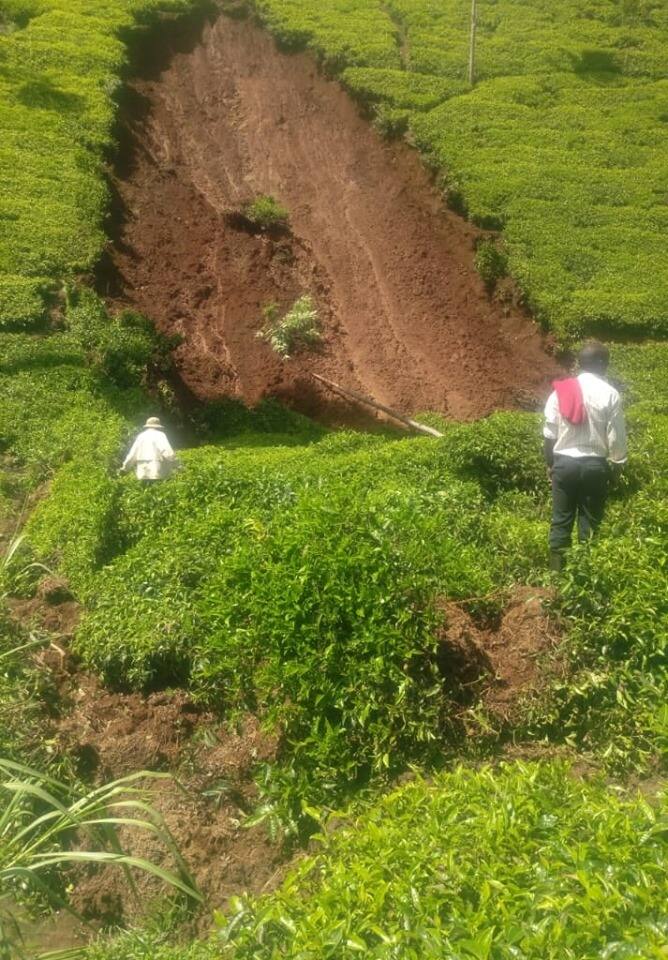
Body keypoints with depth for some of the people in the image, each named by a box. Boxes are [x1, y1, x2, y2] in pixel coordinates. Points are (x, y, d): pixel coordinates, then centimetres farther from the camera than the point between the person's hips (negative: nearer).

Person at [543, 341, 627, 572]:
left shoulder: (560, 391, 0)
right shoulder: (610, 394, -7)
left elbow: (549, 434, 1)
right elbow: (616, 437, -6)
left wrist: (550, 463, 13)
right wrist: (617, 464, 8)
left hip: (564, 462, 2)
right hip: (595, 464, -2)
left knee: (561, 518, 9)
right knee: (590, 519, 9)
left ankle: (556, 567, 12)